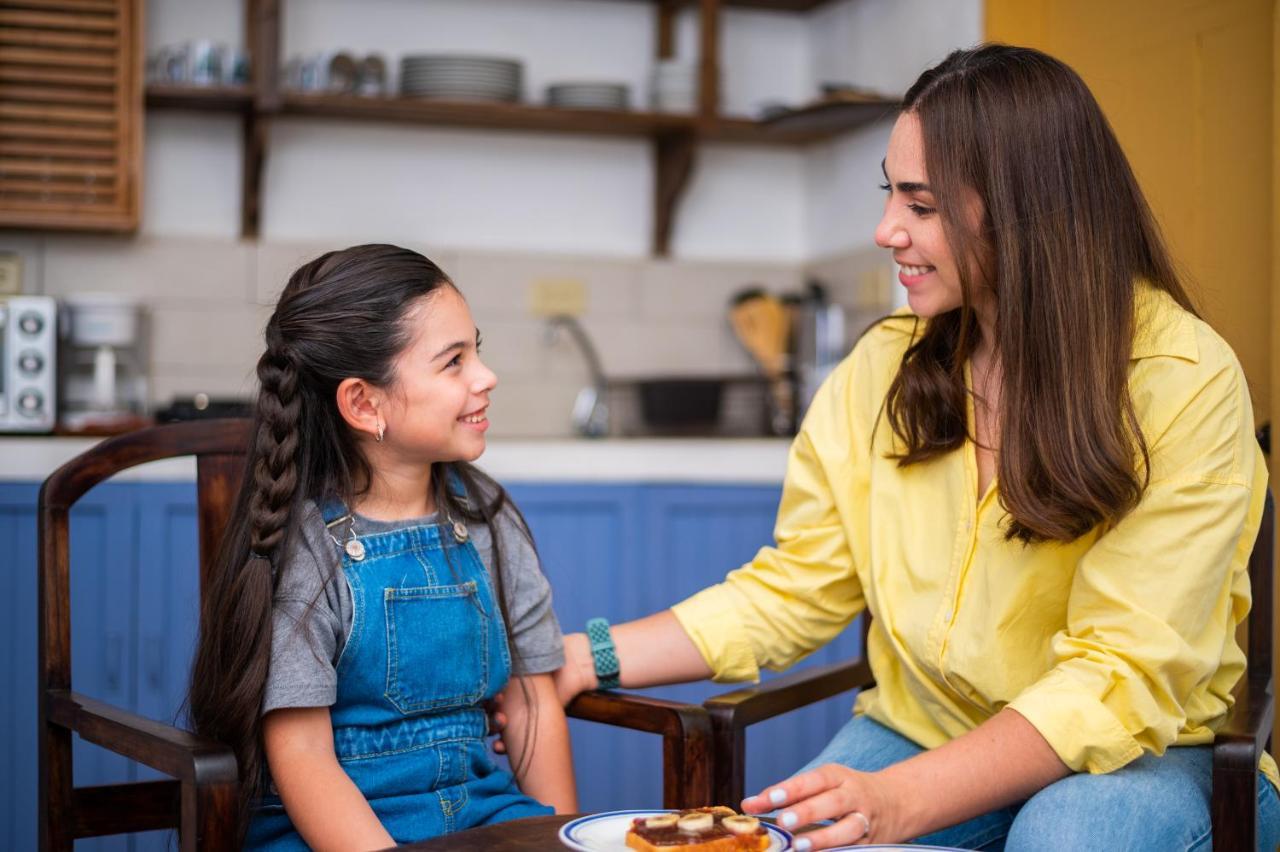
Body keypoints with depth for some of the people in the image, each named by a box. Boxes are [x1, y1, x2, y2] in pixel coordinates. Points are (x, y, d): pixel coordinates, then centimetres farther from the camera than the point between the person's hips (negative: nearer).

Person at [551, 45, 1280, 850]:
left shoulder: (1185, 382, -15)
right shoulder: (882, 369, -1)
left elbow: (1122, 676, -21)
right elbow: (790, 592, 5)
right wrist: (585, 661, -6)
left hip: (1144, 753, -3)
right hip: (920, 728, 3)